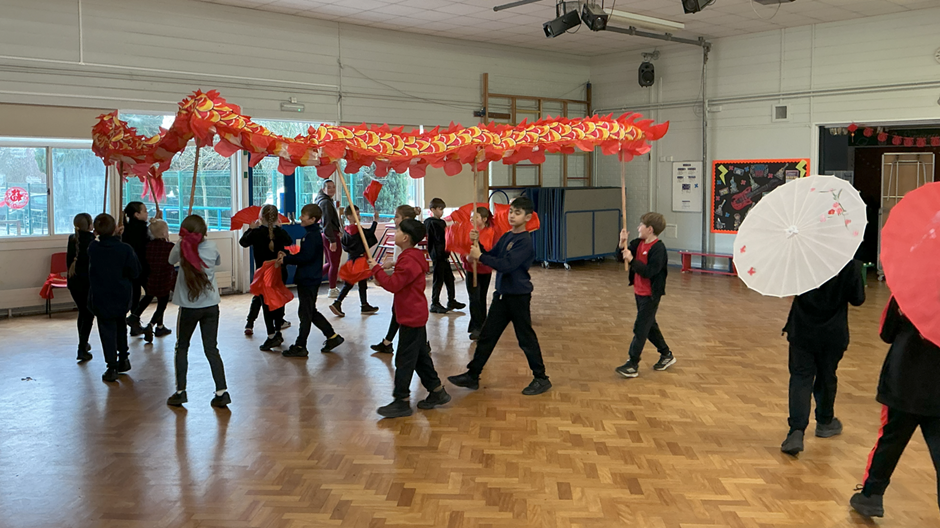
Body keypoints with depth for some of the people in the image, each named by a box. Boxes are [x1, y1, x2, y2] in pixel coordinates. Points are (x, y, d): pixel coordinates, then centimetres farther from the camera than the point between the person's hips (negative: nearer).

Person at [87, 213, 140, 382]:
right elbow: (135, 273, -10)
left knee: (107, 331, 4)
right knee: (120, 326, 21)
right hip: (122, 297, 1)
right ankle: (123, 360, 30)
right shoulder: (125, 249, -15)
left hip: (100, 297, -1)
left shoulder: (92, 248, -10)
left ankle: (112, 367, 1)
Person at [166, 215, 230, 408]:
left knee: (182, 347, 15)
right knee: (211, 348, 4)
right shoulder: (211, 246, -6)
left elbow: (171, 260, 12)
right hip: (211, 305, 1)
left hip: (188, 306, -1)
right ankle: (222, 392, -2)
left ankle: (180, 391, 15)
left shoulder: (181, 247, -9)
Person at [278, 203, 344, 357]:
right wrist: (287, 257, 2)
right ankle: (332, 337, 22)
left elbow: (306, 257, -25)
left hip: (309, 280, -10)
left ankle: (300, 347, 7)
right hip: (308, 279, 10)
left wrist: (286, 259, -15)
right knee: (310, 312, 17)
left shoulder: (312, 236, -18)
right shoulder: (312, 234, 14)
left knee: (305, 313, -1)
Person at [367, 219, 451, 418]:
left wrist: (376, 268, -14)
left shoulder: (409, 261, -21)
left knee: (404, 360, -4)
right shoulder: (413, 257, 13)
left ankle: (401, 401, 2)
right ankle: (437, 392, 25)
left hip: (411, 318, -11)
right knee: (421, 356, 18)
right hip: (416, 316, 11)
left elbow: (393, 284, -24)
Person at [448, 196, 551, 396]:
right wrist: (477, 244, -6)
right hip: (502, 294, 8)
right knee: (487, 336, 11)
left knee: (526, 338, 1)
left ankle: (541, 379, 15)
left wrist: (480, 256, -20)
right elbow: (491, 257, 10)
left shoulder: (525, 241, -16)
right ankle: (472, 376, 19)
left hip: (518, 296, -8)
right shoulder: (506, 237, 10)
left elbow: (506, 265, -25)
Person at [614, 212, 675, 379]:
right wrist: (622, 243, -9)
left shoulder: (658, 248, -20)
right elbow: (620, 256, 7)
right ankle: (667, 355, 34)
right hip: (639, 292, 9)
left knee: (640, 328, -5)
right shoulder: (638, 243, 4)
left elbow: (649, 271, -27)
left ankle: (633, 365, 1)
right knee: (649, 325, 19)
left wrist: (631, 259, -27)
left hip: (650, 295, -9)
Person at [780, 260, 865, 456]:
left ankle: (797, 431, -15)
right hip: (833, 332, 1)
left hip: (803, 329, -1)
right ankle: (825, 422, 39)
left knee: (800, 377, 0)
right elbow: (858, 299, -6)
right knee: (826, 376, 19)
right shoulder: (851, 263, -14)